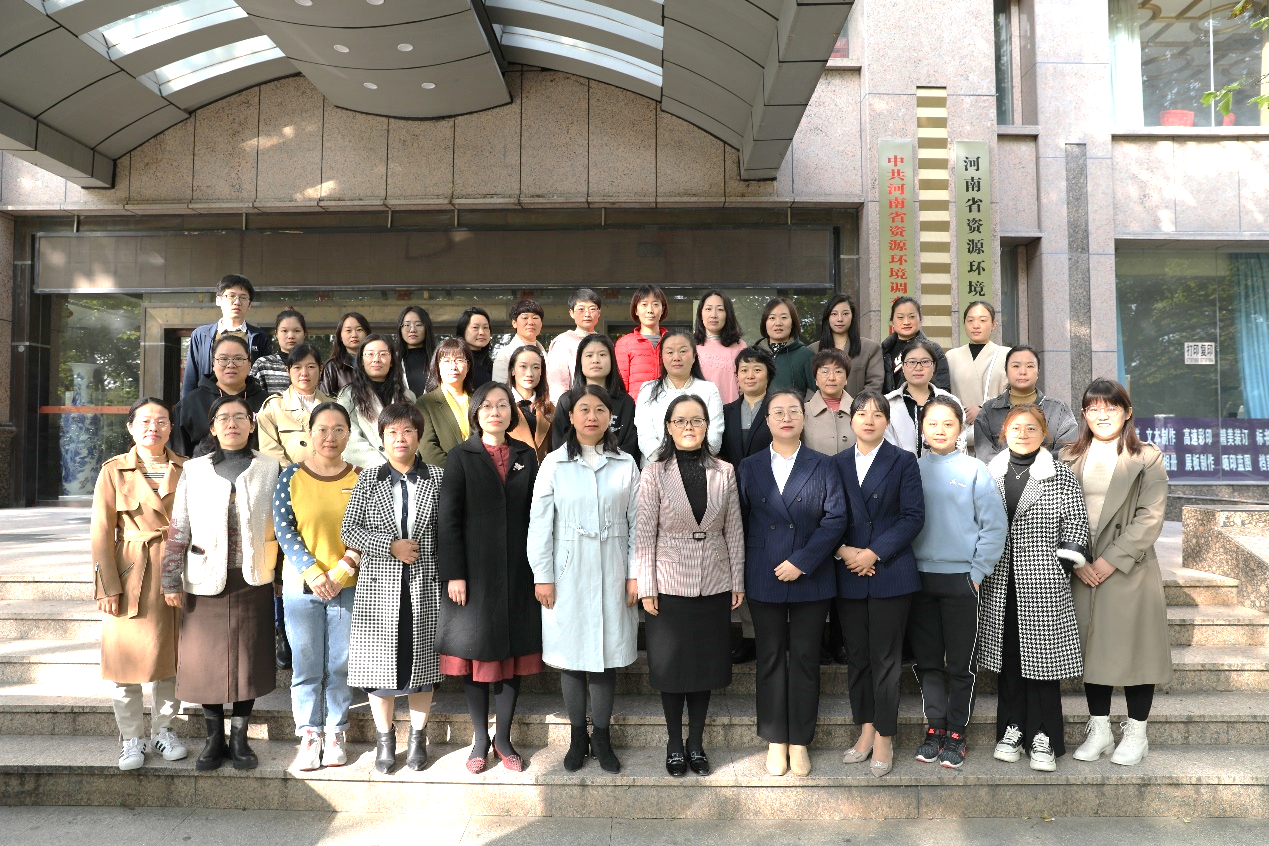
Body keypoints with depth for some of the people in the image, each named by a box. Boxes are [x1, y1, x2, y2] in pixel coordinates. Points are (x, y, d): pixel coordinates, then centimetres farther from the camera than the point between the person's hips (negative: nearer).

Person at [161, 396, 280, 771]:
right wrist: (171, 581, -2)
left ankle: (240, 738, 20)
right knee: (206, 660, 5)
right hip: (205, 581, 1)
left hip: (252, 581, 0)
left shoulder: (270, 469, 3)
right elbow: (179, 528, 2)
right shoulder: (194, 470, 5)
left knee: (248, 659, 6)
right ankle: (214, 739, 20)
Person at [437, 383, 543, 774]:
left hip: (517, 569, 2)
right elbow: (448, 519, -5)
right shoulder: (461, 457, 0)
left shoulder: (526, 456, 8)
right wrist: (453, 573, -11)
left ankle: (504, 737, 21)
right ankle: (480, 738, 20)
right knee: (477, 650, 6)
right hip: (475, 568, -2)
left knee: (514, 650, 8)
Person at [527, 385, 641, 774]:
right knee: (571, 654, 6)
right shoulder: (554, 463, 0)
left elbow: (636, 522, 4)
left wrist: (634, 574, 0)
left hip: (611, 572, 1)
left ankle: (601, 736, 21)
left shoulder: (626, 464, 3)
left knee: (606, 654, 6)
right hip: (568, 572, -1)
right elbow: (539, 523, -1)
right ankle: (577, 737, 21)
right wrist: (542, 576, -4)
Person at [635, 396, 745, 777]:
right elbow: (645, 533, -6)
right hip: (670, 584, -2)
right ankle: (674, 744, 24)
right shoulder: (654, 472, -5)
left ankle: (696, 743, 26)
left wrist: (737, 581, 3)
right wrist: (646, 587, -9)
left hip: (714, 585, 2)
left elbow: (734, 531, 5)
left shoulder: (724, 472, 2)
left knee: (706, 663, 11)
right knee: (671, 664, 7)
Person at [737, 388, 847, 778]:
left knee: (805, 658, 6)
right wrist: (740, 576, -2)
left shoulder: (823, 466, 3)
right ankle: (775, 742, 19)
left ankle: (800, 742, 18)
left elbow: (835, 518, -6)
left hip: (811, 580, -1)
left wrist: (801, 562, -13)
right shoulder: (748, 468, 7)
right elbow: (738, 522, 6)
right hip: (764, 581, 1)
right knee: (770, 658, 8)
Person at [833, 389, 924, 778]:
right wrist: (842, 550, -10)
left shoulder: (903, 461, 0)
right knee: (857, 657, 10)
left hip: (890, 574, -3)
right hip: (848, 576, 3)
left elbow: (913, 516, -6)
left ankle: (884, 739, 14)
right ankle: (866, 731, 24)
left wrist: (874, 553, -13)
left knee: (885, 659, 2)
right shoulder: (837, 463, 9)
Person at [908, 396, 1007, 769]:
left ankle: (956, 734, 17)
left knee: (960, 662, 5)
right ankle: (935, 727, 23)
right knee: (927, 659, 10)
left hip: (961, 579, -2)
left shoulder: (974, 470, -2)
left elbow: (995, 525, -3)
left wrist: (978, 571, -6)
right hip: (920, 577, 3)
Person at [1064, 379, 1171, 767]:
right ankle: (1100, 731, 22)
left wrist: (1112, 560, -14)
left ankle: (1136, 734, 19)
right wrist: (1077, 562, -8)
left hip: (1130, 571, -2)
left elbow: (1150, 517, -8)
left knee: (1133, 647, 3)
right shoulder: (1069, 459, 8)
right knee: (1091, 648, 9)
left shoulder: (1147, 459, 1)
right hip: (1082, 573, 3)